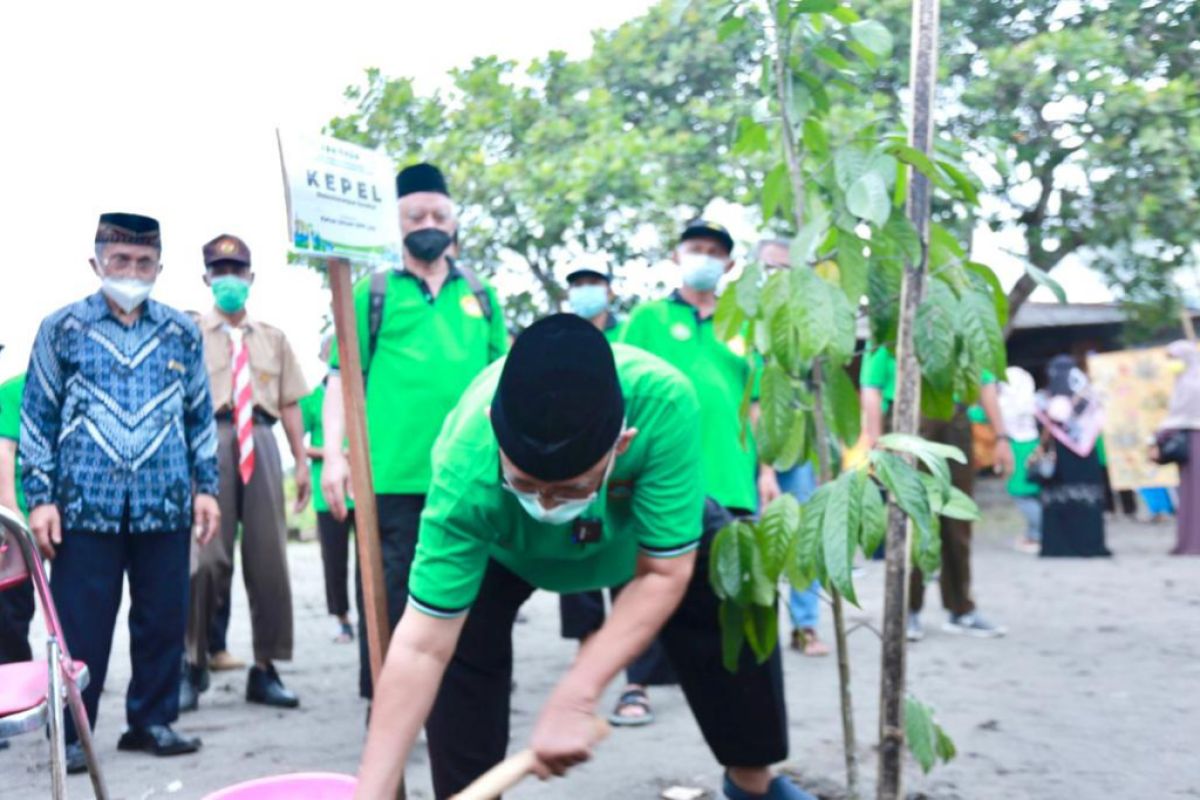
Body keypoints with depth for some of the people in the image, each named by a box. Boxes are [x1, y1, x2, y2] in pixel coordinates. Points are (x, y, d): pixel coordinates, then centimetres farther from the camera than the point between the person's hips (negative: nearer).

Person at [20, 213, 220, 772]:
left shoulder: (181, 333, 9)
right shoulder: (61, 329, 4)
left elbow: (201, 416, 13)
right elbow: (36, 418, 4)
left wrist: (206, 486, 9)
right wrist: (40, 497, -2)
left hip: (165, 507, 2)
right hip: (85, 506, -2)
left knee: (164, 620, 8)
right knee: (80, 627, 3)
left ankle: (153, 720, 23)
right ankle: (71, 734, 17)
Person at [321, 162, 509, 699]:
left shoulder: (482, 296, 15)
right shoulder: (372, 293, 7)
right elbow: (342, 378, 3)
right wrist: (334, 455, -7)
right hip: (392, 472, -3)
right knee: (388, 593, 3)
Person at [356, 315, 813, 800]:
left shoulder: (663, 402, -44)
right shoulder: (467, 472, -43)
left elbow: (662, 572, -34)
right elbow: (422, 647, -39)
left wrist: (575, 698, -40)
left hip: (637, 512, 1)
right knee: (462, 649, -21)